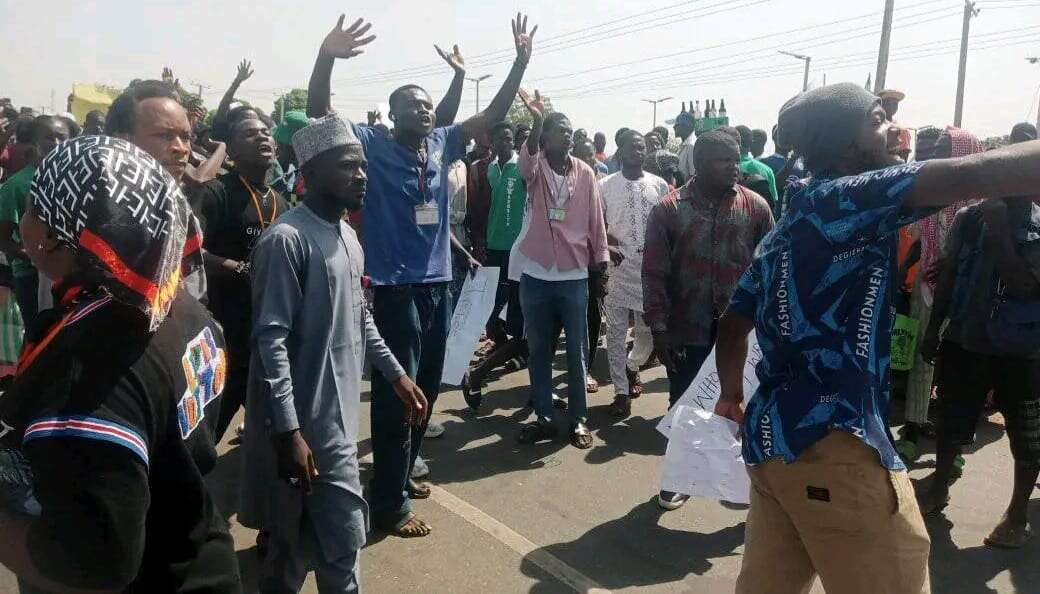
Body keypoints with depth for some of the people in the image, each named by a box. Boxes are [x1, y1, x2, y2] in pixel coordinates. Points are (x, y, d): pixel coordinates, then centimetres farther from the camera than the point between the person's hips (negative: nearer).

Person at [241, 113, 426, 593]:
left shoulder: (347, 236, 11)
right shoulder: (287, 239, -18)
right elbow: (271, 340, -21)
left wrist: (396, 375, 15)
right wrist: (288, 430, -24)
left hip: (339, 413, 9)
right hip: (307, 420, -9)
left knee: (300, 539, 21)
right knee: (343, 536, 0)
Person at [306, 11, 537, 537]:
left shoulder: (442, 144, 9)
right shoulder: (374, 146, -6)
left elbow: (493, 114, 13)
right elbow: (318, 112, -16)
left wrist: (521, 61, 3)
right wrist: (327, 56, -32)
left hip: (437, 282, 7)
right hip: (395, 286, -6)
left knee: (427, 387, 17)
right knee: (396, 394, -1)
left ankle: (401, 473, 36)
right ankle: (390, 503, 12)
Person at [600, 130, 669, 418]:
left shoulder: (659, 185, 6)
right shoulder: (606, 185, 0)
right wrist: (608, 246, -13)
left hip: (650, 267, 2)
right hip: (617, 267, -1)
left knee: (648, 329, 6)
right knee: (616, 332, 2)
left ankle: (632, 366, 36)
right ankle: (621, 391, 12)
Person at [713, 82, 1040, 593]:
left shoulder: (787, 228, 19)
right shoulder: (845, 196, -7)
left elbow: (734, 322, 25)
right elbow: (974, 175, -21)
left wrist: (732, 394, 35)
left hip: (772, 433, 9)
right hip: (831, 442, -9)